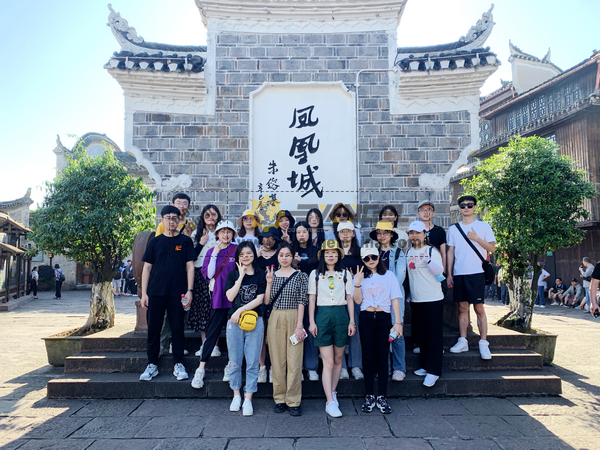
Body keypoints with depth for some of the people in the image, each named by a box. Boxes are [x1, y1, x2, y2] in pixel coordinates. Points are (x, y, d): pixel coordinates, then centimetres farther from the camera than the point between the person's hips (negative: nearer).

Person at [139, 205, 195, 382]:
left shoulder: (185, 241, 5)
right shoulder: (155, 242, 8)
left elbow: (190, 266, 2)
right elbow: (147, 268, 8)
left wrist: (189, 291, -6)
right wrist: (144, 293, 1)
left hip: (177, 293, -1)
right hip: (155, 293, 2)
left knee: (177, 329, 4)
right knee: (153, 329, 6)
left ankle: (178, 365, 15)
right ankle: (152, 365, 18)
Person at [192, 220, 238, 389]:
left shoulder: (238, 250, 3)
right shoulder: (211, 252, 9)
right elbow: (208, 274, -2)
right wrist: (214, 255, -5)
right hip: (219, 297, 1)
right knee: (212, 332, 1)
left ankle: (230, 367, 19)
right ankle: (201, 370, 8)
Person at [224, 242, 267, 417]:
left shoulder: (260, 275, 4)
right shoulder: (233, 274, 7)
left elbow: (259, 299, -4)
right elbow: (230, 296, -7)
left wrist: (240, 311, -11)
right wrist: (241, 276, -7)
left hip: (254, 321, -1)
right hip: (234, 322, 1)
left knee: (252, 362, 1)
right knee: (234, 361, 7)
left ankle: (248, 399, 10)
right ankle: (236, 396, 24)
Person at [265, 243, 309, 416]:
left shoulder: (300, 276, 1)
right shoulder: (272, 275, 9)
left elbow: (302, 301, -3)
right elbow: (267, 301, 5)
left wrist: (299, 325, -9)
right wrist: (269, 283, -7)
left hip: (294, 319, -2)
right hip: (275, 319, 3)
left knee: (294, 361, -2)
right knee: (277, 361, 6)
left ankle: (293, 401, 10)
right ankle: (279, 399, 19)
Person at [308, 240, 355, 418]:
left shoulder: (345, 274, 8)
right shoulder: (315, 274, 5)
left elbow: (349, 298, 8)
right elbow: (312, 299, 5)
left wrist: (352, 321, 3)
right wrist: (312, 321, -1)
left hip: (341, 315, 2)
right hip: (323, 315, -2)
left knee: (338, 358, 10)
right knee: (328, 361, -4)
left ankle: (332, 392, 28)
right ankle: (330, 402, -1)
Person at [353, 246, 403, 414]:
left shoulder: (388, 276, 6)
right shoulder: (359, 277, 8)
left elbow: (395, 300, 3)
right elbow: (357, 300, -1)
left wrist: (398, 322, -3)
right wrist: (357, 283, -15)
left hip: (384, 319, 0)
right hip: (366, 319, 1)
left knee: (382, 358, 2)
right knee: (368, 358, 4)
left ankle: (382, 397, 11)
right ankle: (369, 396, 13)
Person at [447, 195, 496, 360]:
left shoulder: (483, 226, 4)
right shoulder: (453, 229, 12)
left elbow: (492, 248, 1)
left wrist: (476, 238, -13)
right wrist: (449, 274, 9)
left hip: (476, 273, -3)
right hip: (458, 273, 3)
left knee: (479, 308, -3)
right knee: (462, 308, 7)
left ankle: (483, 343, 3)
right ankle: (463, 341, 12)